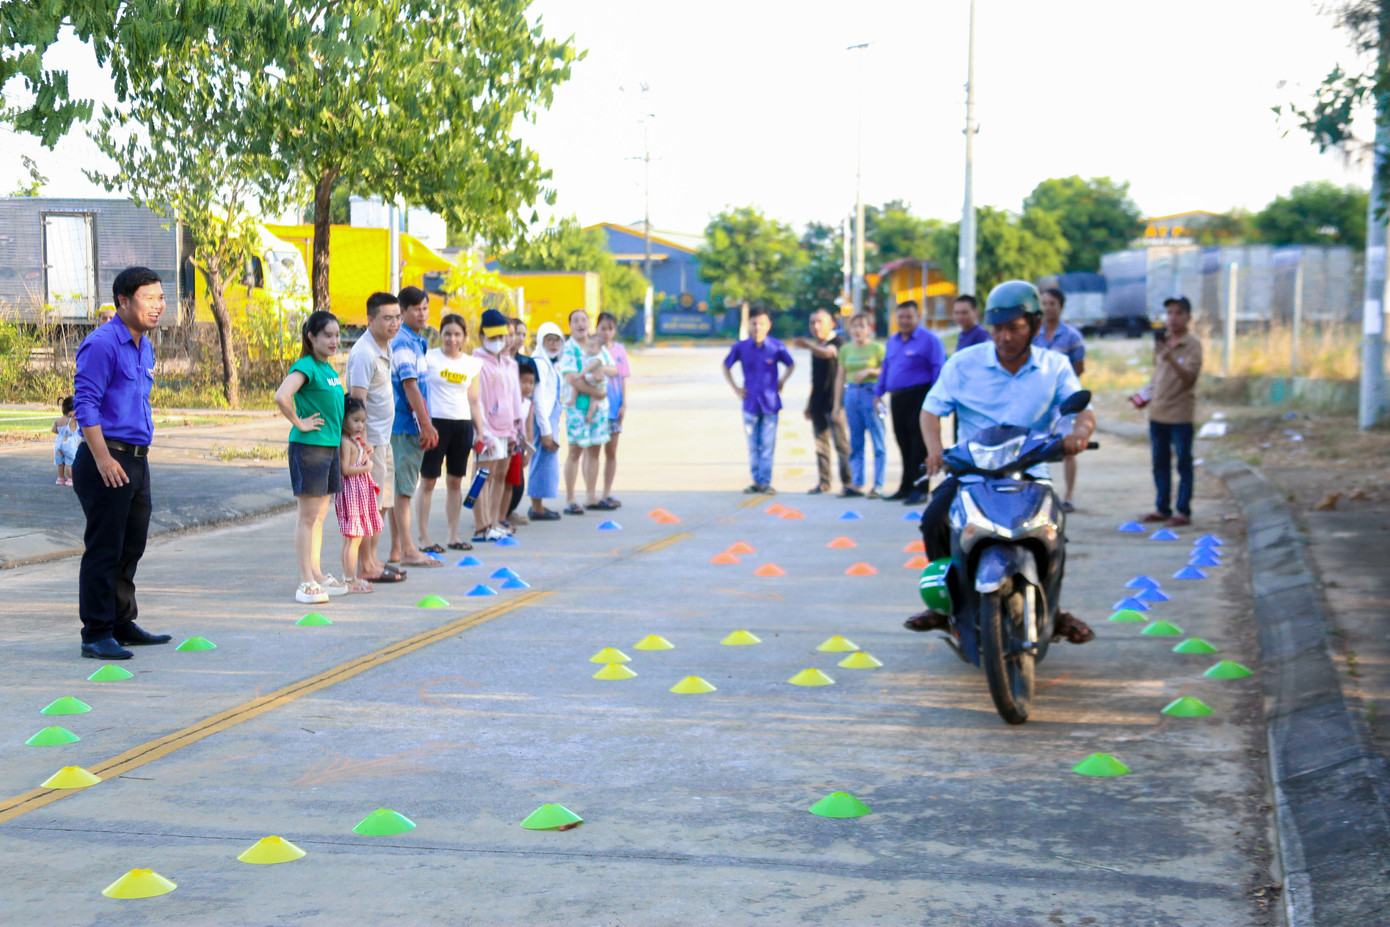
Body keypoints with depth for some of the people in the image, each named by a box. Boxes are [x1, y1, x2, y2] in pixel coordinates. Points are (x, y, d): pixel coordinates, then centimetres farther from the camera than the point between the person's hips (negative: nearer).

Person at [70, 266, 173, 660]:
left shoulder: (144, 347, 16)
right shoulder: (101, 345, -13)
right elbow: (85, 404, -18)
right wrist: (102, 459, -22)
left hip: (136, 461, 9)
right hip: (107, 458, -9)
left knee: (132, 546, 16)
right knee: (104, 550, -5)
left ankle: (122, 624, 27)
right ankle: (96, 635, 1)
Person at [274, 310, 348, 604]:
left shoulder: (329, 368, 13)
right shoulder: (306, 367, -14)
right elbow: (281, 397, -29)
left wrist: (341, 447, 21)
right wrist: (299, 423, -17)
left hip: (330, 447, 8)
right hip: (308, 447, -8)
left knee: (319, 515, 14)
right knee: (308, 516, -4)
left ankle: (317, 575, 22)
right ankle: (306, 582, -1)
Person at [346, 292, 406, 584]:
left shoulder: (386, 347, 12)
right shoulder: (364, 353, -17)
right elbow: (357, 400, -21)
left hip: (384, 437, 10)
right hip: (369, 438, -10)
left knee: (383, 502, 14)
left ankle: (373, 558, 23)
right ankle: (366, 567, 1)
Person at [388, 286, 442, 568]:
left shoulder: (417, 342, 18)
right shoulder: (403, 343, -12)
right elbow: (410, 386, -18)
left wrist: (425, 425, 19)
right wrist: (427, 426, -18)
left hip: (410, 425, 10)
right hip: (406, 424, -10)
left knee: (399, 488, 11)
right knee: (403, 489, -8)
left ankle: (397, 550, 15)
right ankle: (408, 551, -7)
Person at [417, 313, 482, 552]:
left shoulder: (472, 364, 11)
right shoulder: (429, 358, -1)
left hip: (462, 425, 4)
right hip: (435, 422, -4)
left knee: (455, 481, 9)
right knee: (428, 481, -2)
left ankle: (453, 535, 17)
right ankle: (423, 537, 2)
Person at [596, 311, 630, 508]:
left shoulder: (620, 349, 6)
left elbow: (623, 378, 8)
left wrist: (624, 404, 1)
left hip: (614, 406, 4)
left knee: (611, 452, 8)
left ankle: (607, 494, 16)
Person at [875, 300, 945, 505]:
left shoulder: (929, 340, -4)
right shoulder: (892, 341, 19)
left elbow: (938, 370, -9)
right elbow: (885, 368, 26)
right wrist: (878, 393, 19)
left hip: (919, 397, -7)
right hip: (897, 399, 7)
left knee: (918, 444, -6)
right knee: (904, 444, 11)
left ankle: (919, 489, -4)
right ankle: (906, 487, 19)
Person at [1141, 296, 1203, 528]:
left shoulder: (1193, 344, -9)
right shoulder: (1161, 341, 11)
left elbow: (1189, 377, -21)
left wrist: (1170, 358, -33)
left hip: (1180, 414, -6)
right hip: (1158, 412, 6)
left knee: (1183, 463, 0)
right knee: (1160, 463, 12)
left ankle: (1183, 511, 5)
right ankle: (1162, 508, 21)